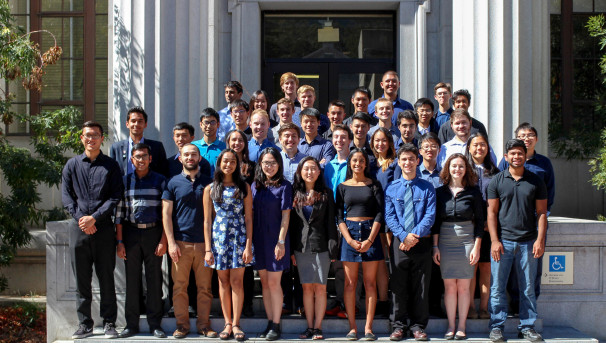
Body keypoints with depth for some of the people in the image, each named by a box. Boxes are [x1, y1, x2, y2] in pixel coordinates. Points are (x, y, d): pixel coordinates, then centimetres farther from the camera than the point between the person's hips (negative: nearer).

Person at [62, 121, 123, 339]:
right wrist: (80, 219, -8)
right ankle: (84, 324, 13)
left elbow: (115, 197, -1)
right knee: (81, 279, 5)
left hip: (103, 227, -2)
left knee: (106, 277, 1)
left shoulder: (111, 165, 6)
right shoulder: (72, 165, 12)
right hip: (78, 228, 2)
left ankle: (109, 323, 9)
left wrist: (95, 217, -12)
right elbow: (66, 196, 6)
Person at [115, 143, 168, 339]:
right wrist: (119, 241, 0)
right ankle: (131, 324, 12)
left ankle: (155, 324, 10)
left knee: (154, 279, 2)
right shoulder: (125, 181, 9)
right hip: (131, 233, 1)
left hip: (153, 233, -1)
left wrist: (163, 240, -5)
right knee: (132, 280, 4)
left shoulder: (160, 181, 5)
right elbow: (119, 213, 7)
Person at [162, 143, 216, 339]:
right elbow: (166, 214, 3)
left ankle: (204, 324, 11)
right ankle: (182, 324, 10)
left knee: (205, 286, 2)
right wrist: (171, 242, -5)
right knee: (180, 286, 1)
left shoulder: (208, 183, 10)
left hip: (204, 242, 1)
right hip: (181, 242, -1)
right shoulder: (174, 183, 6)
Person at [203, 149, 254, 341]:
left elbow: (248, 218, 1)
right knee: (224, 282, 5)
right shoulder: (210, 189, 5)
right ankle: (227, 323, 12)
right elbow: (207, 221, 4)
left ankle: (236, 324, 5)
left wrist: (248, 246, -7)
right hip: (219, 237, 1)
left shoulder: (244, 188, 4)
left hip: (239, 237, -1)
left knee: (236, 282, -2)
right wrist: (208, 249, -1)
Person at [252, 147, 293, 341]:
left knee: (273, 282, -5)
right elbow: (251, 214, 11)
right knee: (264, 282, 8)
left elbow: (285, 215, -7)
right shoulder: (255, 185, 9)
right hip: (258, 238, 5)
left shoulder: (284, 186, -4)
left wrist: (281, 241, -13)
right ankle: (270, 323, 16)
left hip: (275, 238, -5)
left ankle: (276, 326, 2)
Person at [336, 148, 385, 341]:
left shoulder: (374, 185, 5)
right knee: (350, 283, -1)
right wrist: (349, 239, -9)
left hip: (370, 233, -1)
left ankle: (368, 327, 3)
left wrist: (370, 240, -11)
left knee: (370, 283, -1)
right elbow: (339, 216, 4)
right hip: (349, 233, 1)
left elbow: (379, 214, -1)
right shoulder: (343, 187, 9)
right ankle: (352, 327, 4)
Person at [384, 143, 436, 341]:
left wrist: (415, 236, -14)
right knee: (398, 286, 4)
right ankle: (398, 325, 12)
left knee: (420, 286, 3)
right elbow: (389, 217, 1)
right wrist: (404, 235, -13)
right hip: (398, 243, 1)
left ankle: (418, 326, 12)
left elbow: (430, 215, -3)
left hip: (421, 243, 0)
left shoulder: (427, 188, 6)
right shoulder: (392, 189, 8)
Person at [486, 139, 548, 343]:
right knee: (497, 287, 0)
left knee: (528, 288, 6)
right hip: (503, 241, -1)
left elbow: (541, 213, 7)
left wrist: (540, 240, -3)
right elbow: (492, 212, 3)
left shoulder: (536, 182, 7)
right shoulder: (497, 181, 5)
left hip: (528, 242, 1)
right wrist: (494, 240, -6)